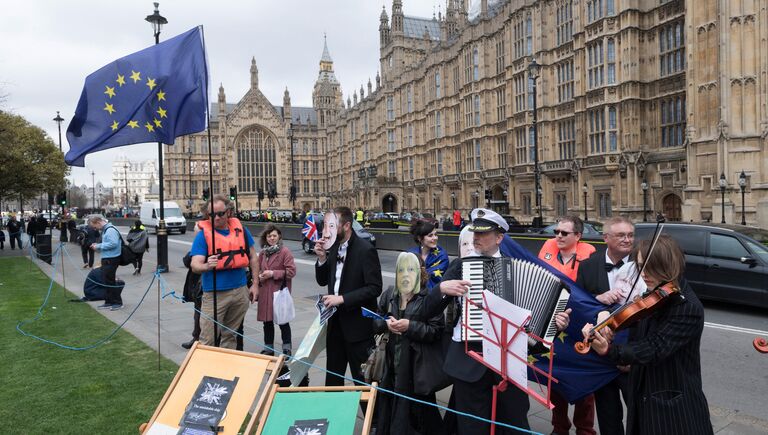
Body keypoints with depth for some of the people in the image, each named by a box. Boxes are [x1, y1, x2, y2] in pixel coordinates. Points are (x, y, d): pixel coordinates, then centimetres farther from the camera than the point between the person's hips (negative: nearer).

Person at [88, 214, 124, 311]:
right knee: (106, 281, 14)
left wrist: (99, 246, -17)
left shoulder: (110, 230, -17)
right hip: (106, 259, 10)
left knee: (109, 281, -5)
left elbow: (113, 243, -26)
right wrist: (97, 246, 6)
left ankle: (117, 302, 4)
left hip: (111, 260, -10)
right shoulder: (104, 230, 15)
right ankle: (109, 302, 23)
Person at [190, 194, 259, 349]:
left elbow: (253, 257, 12)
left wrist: (254, 284, 8)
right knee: (207, 339, -4)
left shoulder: (240, 229, 5)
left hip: (240, 291, 3)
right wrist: (207, 266, -34)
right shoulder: (203, 234, -4)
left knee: (230, 335, 17)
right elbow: (195, 265, -11)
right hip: (214, 294, -3)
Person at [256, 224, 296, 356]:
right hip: (265, 292, 6)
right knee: (267, 320, 13)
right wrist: (260, 276, 0)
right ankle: (268, 348, 26)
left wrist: (273, 273, -16)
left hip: (280, 292, -6)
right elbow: (259, 269, 22)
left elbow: (291, 271, -13)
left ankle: (287, 349, 15)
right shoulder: (263, 253, 10)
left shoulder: (285, 251, -8)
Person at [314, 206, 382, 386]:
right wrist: (322, 258, -6)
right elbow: (322, 281, 11)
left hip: (357, 323, -7)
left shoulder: (366, 250, -16)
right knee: (333, 373, 20)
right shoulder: (334, 248, 5)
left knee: (361, 377, 6)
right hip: (335, 320, 7)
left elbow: (375, 288, -20)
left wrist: (342, 299, -23)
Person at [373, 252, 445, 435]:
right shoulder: (388, 294, 8)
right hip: (391, 359, 4)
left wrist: (410, 326, -20)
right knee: (389, 403, 7)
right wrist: (386, 323, -9)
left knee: (415, 405, 2)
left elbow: (437, 331, -12)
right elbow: (374, 323, 13)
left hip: (417, 363, -4)